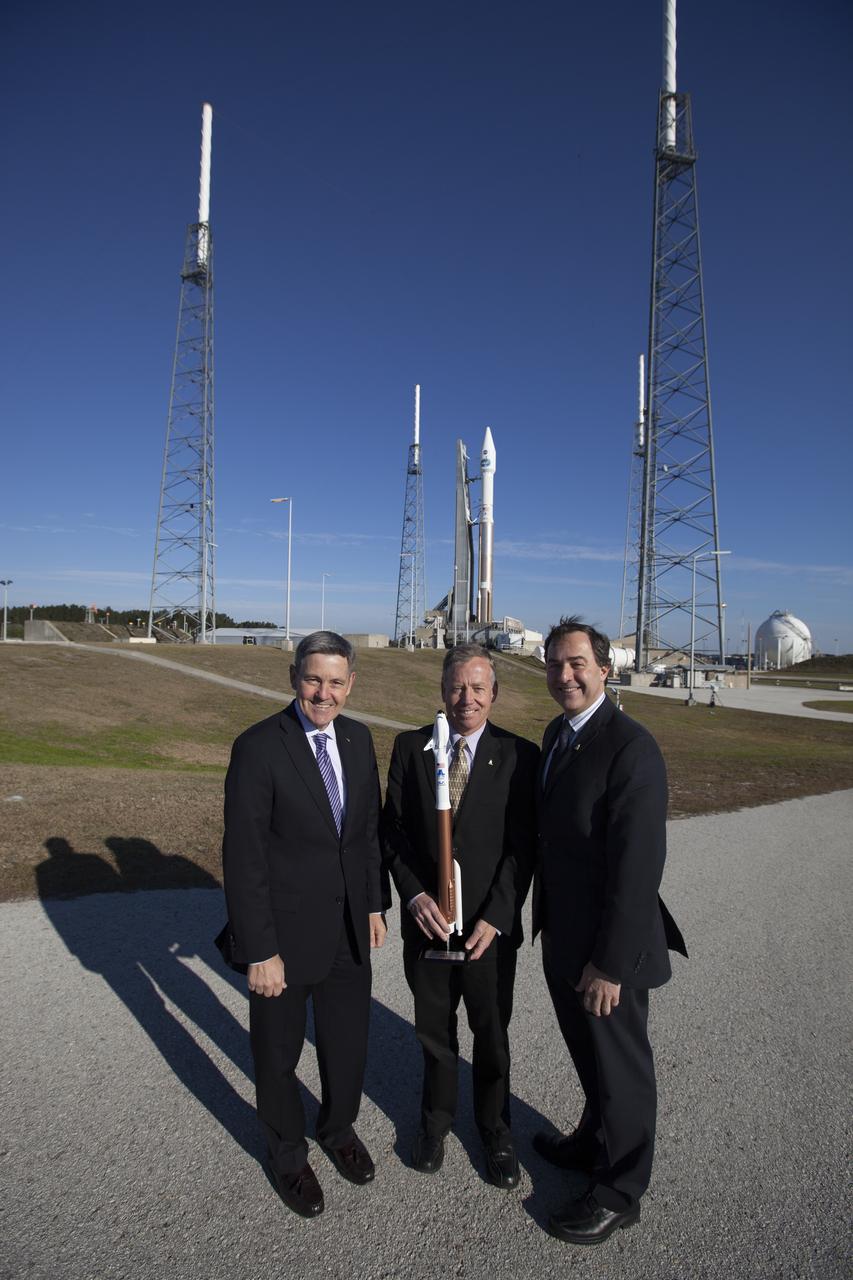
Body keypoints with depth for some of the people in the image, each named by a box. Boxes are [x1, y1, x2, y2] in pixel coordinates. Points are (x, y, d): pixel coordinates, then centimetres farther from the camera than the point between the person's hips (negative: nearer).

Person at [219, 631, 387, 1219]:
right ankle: (288, 1154, 47)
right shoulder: (258, 747, -20)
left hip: (349, 929, 5)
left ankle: (339, 1128, 52)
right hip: (285, 934, -5)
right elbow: (243, 857, -18)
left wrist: (376, 904, 10)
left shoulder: (358, 738, -1)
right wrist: (260, 952, -16)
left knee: (349, 1043, 21)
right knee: (279, 1053, 18)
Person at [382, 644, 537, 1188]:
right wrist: (415, 895, -14)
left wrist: (495, 918, -15)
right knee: (434, 1030, 21)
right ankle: (436, 1120, 47)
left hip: (491, 926, -1)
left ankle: (496, 1128, 44)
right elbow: (393, 829, -2)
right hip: (427, 919, 2)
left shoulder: (519, 755, -10)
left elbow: (522, 847, -9)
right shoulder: (411, 747, -4)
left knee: (492, 1034, 18)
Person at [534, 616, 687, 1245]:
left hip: (607, 946, -8)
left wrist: (611, 963, -21)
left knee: (620, 1068, 15)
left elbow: (638, 865, -25)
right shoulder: (557, 733, 3)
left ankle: (618, 1192, 38)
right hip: (563, 934, 8)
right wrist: (549, 921, 16)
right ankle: (595, 1142, 52)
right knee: (589, 1053, 28)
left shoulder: (631, 747, -25)